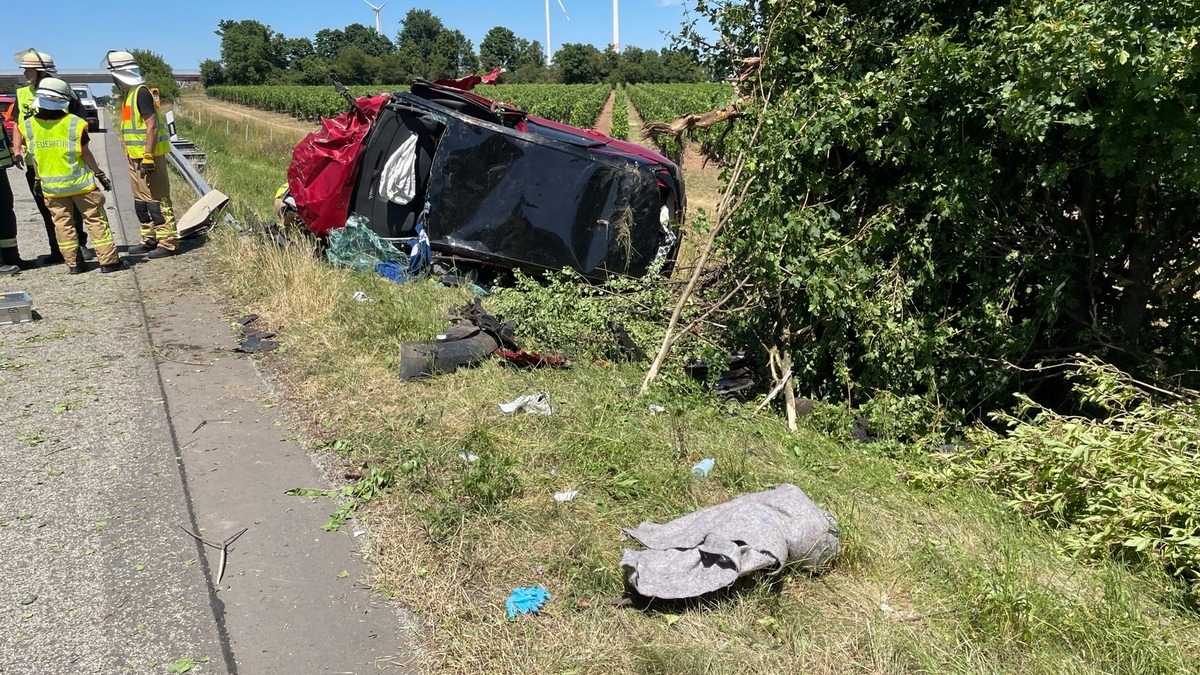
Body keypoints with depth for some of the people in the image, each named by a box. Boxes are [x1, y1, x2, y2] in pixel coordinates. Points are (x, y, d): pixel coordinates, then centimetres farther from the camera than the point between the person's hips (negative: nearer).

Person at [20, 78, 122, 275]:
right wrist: (100, 174, 5)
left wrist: (38, 179, 17)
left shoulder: (29, 125, -5)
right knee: (95, 220, 4)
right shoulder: (75, 123, -14)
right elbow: (85, 154, -7)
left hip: (51, 186, 3)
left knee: (63, 224, 11)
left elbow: (35, 157, 4)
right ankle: (109, 260, 3)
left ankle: (73, 263, 13)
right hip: (80, 182, -3)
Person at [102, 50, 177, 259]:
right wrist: (137, 156, 21)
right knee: (141, 201, 15)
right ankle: (150, 239, 23)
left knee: (156, 200, -8)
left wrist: (148, 156, -23)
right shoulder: (131, 93, 16)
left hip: (147, 157, -11)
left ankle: (168, 243, -4)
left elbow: (151, 126, -21)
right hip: (136, 157, 11)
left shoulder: (141, 92, -15)